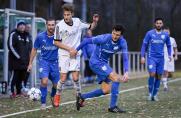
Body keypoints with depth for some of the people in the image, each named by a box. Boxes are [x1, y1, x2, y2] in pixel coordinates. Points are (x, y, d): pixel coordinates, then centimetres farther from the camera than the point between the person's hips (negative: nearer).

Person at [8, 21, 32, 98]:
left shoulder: (27, 36, 16)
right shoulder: (13, 34, -3)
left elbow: (30, 47, 21)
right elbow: (11, 46, -11)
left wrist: (29, 58, 8)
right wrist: (18, 57, -15)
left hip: (25, 60, 6)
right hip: (15, 60, -6)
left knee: (21, 77, 6)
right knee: (15, 76, -8)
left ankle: (19, 92, 12)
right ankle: (12, 92, -6)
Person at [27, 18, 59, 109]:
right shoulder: (40, 36, -8)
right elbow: (34, 49, 5)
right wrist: (30, 63, 6)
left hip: (54, 62, 1)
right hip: (44, 61, -1)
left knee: (56, 85, 9)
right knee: (44, 81, -22)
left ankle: (53, 96, 43)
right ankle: (43, 103, -7)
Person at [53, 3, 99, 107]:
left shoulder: (78, 22, -4)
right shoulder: (60, 26, -13)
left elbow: (91, 27, 10)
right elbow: (56, 42, -7)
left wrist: (95, 21, -11)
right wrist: (69, 48, -14)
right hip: (64, 55, -2)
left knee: (75, 78, -4)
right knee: (63, 78, -4)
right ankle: (57, 96, 19)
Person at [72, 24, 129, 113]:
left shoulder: (122, 42, -11)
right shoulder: (104, 38, -24)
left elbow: (125, 58, -16)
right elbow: (87, 41, -12)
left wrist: (126, 72, -31)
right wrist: (77, 50, -3)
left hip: (104, 63, 7)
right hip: (95, 62, -7)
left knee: (106, 90, 6)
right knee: (116, 78, -20)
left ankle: (82, 97, 20)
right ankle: (113, 106, -14)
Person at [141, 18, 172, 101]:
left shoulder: (165, 35, 5)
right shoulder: (150, 33, -2)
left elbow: (168, 45, 17)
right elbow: (144, 45, 2)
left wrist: (169, 55, 3)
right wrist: (142, 56, -5)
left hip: (161, 58, 3)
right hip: (151, 57, -3)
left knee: (158, 76, 3)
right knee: (152, 74, -17)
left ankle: (155, 94, 15)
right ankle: (150, 93, -1)